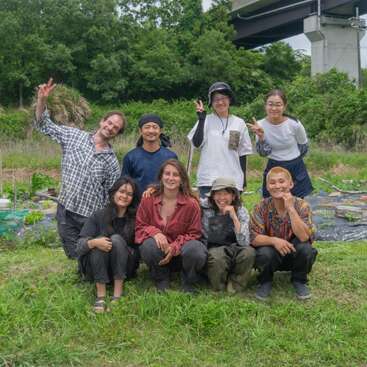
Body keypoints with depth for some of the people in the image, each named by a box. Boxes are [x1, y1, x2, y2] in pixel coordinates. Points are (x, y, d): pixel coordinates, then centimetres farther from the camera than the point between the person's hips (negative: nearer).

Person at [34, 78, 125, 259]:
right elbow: (44, 125, 6)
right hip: (65, 210, 1)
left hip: (92, 217, -1)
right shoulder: (74, 136, 3)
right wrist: (41, 100, -8)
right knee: (75, 256, 7)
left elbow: (112, 194, 5)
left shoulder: (112, 161, 2)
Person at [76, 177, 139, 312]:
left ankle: (118, 294, -28)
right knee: (99, 242, -26)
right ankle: (101, 296, -31)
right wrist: (94, 242, -30)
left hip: (123, 269, 0)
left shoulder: (135, 218, -1)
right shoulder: (98, 216, -2)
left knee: (116, 239, -24)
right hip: (95, 269, 0)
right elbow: (79, 246, -10)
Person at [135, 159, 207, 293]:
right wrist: (154, 232, -25)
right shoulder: (148, 199, -5)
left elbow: (194, 234, -4)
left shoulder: (191, 203, -9)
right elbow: (140, 227, 0)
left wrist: (174, 247, -21)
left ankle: (188, 284, 0)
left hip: (181, 253, -1)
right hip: (159, 252, 1)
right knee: (149, 246, -33)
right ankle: (161, 281, -1)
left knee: (194, 249, -34)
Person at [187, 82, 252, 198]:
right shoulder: (206, 120, 2)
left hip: (233, 180, 2)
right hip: (208, 180, -2)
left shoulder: (239, 123, 7)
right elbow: (196, 143, -11)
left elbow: (242, 153, 11)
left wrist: (243, 178, 10)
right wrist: (201, 119, -12)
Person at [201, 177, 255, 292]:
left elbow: (244, 243, -16)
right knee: (217, 257, -36)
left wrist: (234, 217, -24)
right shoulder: (205, 206, -5)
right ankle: (219, 289, -7)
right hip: (211, 250, -1)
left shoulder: (241, 211, -5)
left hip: (233, 250, 2)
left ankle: (234, 286, -7)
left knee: (248, 252, -30)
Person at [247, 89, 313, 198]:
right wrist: (261, 137, -26)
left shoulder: (294, 124, -16)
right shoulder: (261, 125, -11)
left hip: (296, 169, -1)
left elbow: (304, 146, 2)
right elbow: (263, 153, -10)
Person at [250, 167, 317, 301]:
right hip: (272, 254, 0)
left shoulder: (301, 205, -15)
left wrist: (291, 209, -34)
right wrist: (273, 240, -36)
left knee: (305, 248, -31)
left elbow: (304, 237, -29)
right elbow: (254, 238, -17)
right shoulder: (262, 207, -12)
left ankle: (299, 281, 1)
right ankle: (265, 281, 2)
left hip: (295, 254, 0)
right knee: (264, 253, -33)